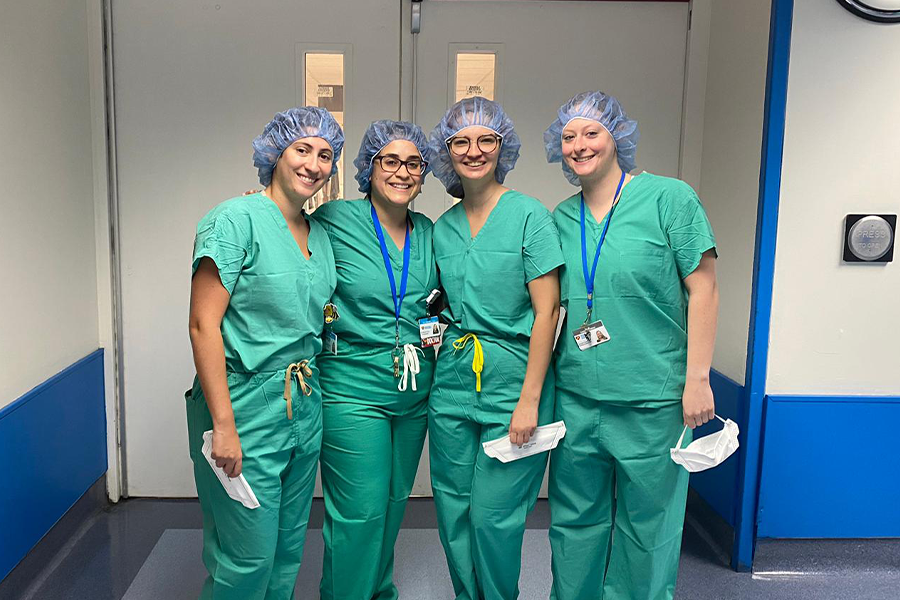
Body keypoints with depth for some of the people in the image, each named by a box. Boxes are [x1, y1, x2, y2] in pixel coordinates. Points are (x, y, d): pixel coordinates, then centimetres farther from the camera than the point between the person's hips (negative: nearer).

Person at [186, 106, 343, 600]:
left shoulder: (321, 236, 11)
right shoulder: (236, 220, -12)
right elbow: (203, 326, -16)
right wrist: (223, 425, -20)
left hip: (305, 409, 7)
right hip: (245, 407, -7)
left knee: (288, 550, 17)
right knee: (248, 559, 1)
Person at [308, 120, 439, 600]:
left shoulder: (427, 232, 7)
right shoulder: (335, 220, -9)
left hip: (414, 393, 6)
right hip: (352, 389, -5)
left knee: (393, 503, 18)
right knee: (359, 512, -1)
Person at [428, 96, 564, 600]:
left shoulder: (530, 215, -7)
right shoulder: (444, 227, 9)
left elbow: (547, 313, -11)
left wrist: (529, 399, -14)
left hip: (512, 382, -5)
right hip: (452, 383, 5)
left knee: (494, 515, 1)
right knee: (453, 510, 12)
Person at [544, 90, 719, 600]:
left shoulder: (670, 198, -5)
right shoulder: (561, 218, 8)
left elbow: (703, 289, -7)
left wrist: (697, 379, -11)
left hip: (652, 401, -4)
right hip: (576, 397, 4)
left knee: (645, 528, 10)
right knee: (575, 522, 15)